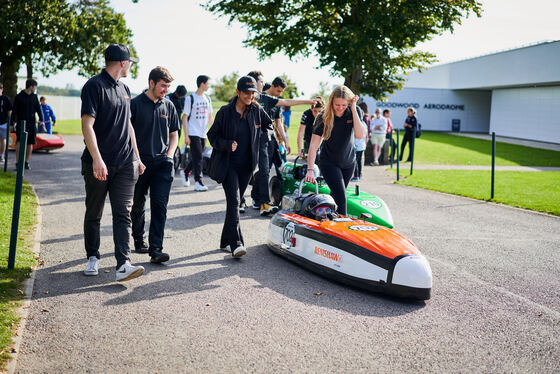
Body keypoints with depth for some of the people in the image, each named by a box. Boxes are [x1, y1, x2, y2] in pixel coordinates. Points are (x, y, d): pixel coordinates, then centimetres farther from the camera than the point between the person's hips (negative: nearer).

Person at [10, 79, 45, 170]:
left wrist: (41, 120, 0)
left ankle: (26, 162, 16)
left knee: (30, 143, 4)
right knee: (19, 142, -14)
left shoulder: (34, 97, 10)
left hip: (31, 123, 4)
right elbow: (14, 111, 1)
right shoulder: (19, 97, -2)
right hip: (21, 123, -4)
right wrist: (13, 123, -3)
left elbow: (38, 109, 13)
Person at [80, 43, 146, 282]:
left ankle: (123, 264, -11)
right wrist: (97, 159, -25)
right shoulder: (94, 86, -7)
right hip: (99, 164, -5)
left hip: (125, 164, 5)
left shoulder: (124, 89, 17)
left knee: (123, 214, -5)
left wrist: (137, 158, 20)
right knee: (93, 214, 8)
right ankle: (92, 258, 24)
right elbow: (87, 124, -15)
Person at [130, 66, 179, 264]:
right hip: (140, 163, -2)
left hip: (162, 163, 2)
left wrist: (169, 155, 4)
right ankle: (139, 240, 29)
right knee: (138, 205, 10)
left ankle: (156, 248, -9)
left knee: (160, 205, -7)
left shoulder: (168, 106, 10)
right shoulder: (135, 104, -3)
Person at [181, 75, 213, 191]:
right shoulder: (190, 98, -6)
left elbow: (209, 117, 21)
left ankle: (185, 172, 31)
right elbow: (185, 117, -6)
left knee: (198, 158, 10)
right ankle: (198, 182, -6)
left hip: (203, 134, 6)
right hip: (193, 133, -6)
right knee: (198, 158, -10)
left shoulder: (207, 98, 13)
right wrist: (186, 136, -12)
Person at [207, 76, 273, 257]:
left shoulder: (257, 111, 4)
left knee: (235, 201, 10)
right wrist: (227, 145, -18)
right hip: (227, 163, -4)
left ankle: (226, 241, 21)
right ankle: (236, 244, -23)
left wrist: (261, 138, 9)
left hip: (246, 165, 4)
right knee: (234, 200, -17)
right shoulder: (225, 111, -6)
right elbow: (212, 135, -2)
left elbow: (269, 124, 24)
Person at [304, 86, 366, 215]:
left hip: (349, 162, 3)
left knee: (335, 195, 16)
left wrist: (354, 109, -26)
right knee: (340, 197, -17)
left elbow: (360, 135, -24)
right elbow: (314, 145, -22)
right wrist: (310, 169, -31)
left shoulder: (354, 111, -10)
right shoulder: (324, 117, -18)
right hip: (329, 162, -3)